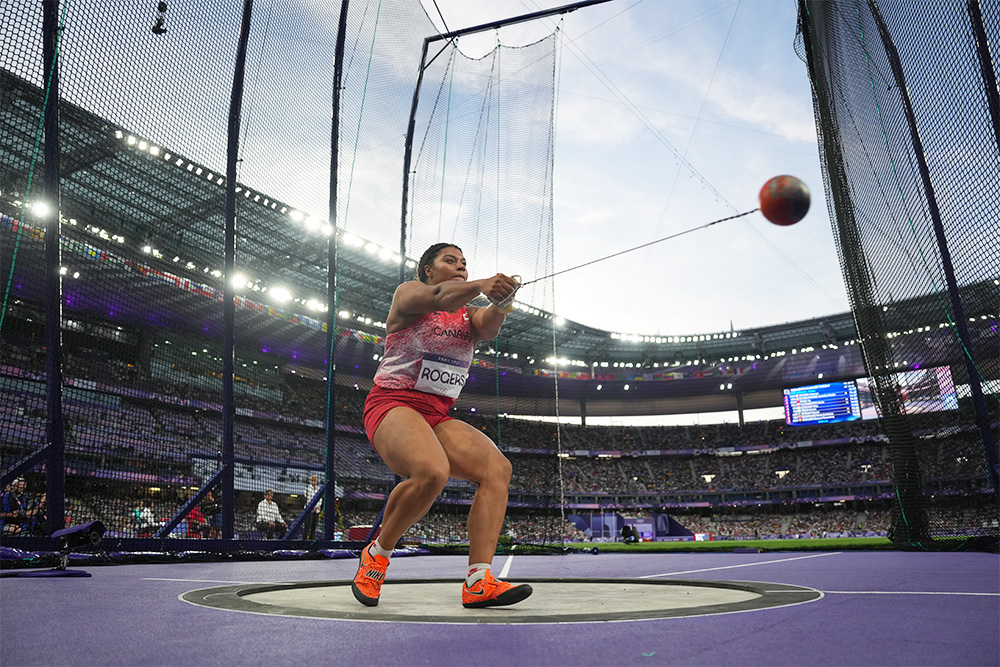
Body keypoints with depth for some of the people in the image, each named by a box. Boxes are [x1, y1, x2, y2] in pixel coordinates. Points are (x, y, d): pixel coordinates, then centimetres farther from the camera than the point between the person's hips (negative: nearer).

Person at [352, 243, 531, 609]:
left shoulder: (469, 314, 17)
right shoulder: (408, 292, 3)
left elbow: (487, 328, -8)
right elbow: (437, 297, -22)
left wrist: (501, 304, -30)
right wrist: (482, 285, -39)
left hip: (437, 416, 6)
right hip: (392, 404, -6)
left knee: (496, 467, -16)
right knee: (432, 472, -33)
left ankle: (478, 582, -20)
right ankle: (377, 554, -7)